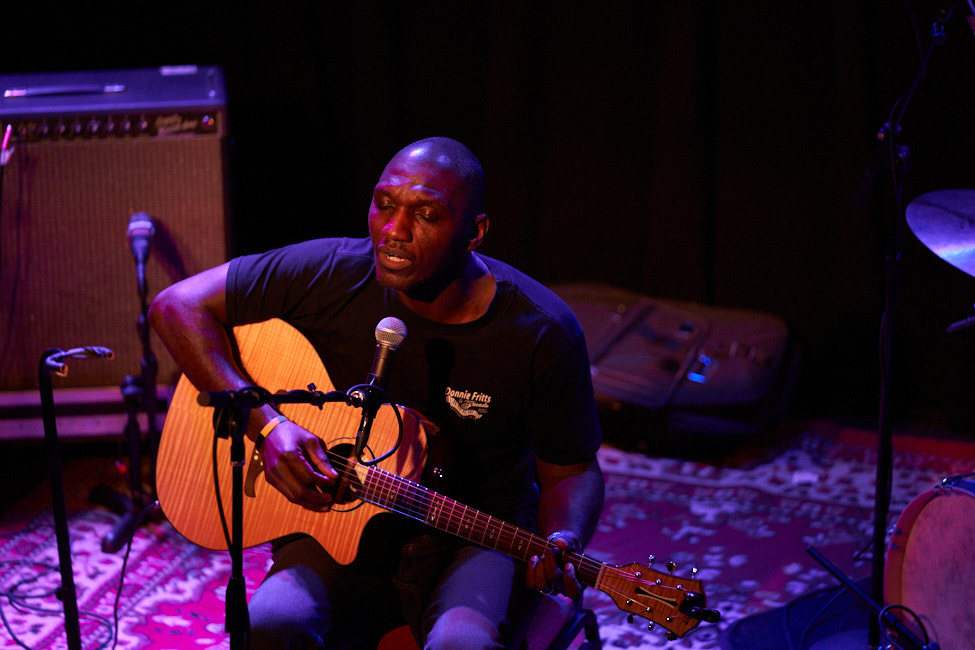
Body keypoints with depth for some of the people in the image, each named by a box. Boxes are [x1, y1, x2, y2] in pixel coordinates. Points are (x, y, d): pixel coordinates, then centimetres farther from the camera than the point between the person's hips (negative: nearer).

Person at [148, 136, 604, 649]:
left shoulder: (543, 333, -13)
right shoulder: (330, 275, -11)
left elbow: (570, 472, -1)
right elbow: (177, 305, -6)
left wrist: (562, 545, -24)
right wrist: (266, 424, -16)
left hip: (478, 542, -1)